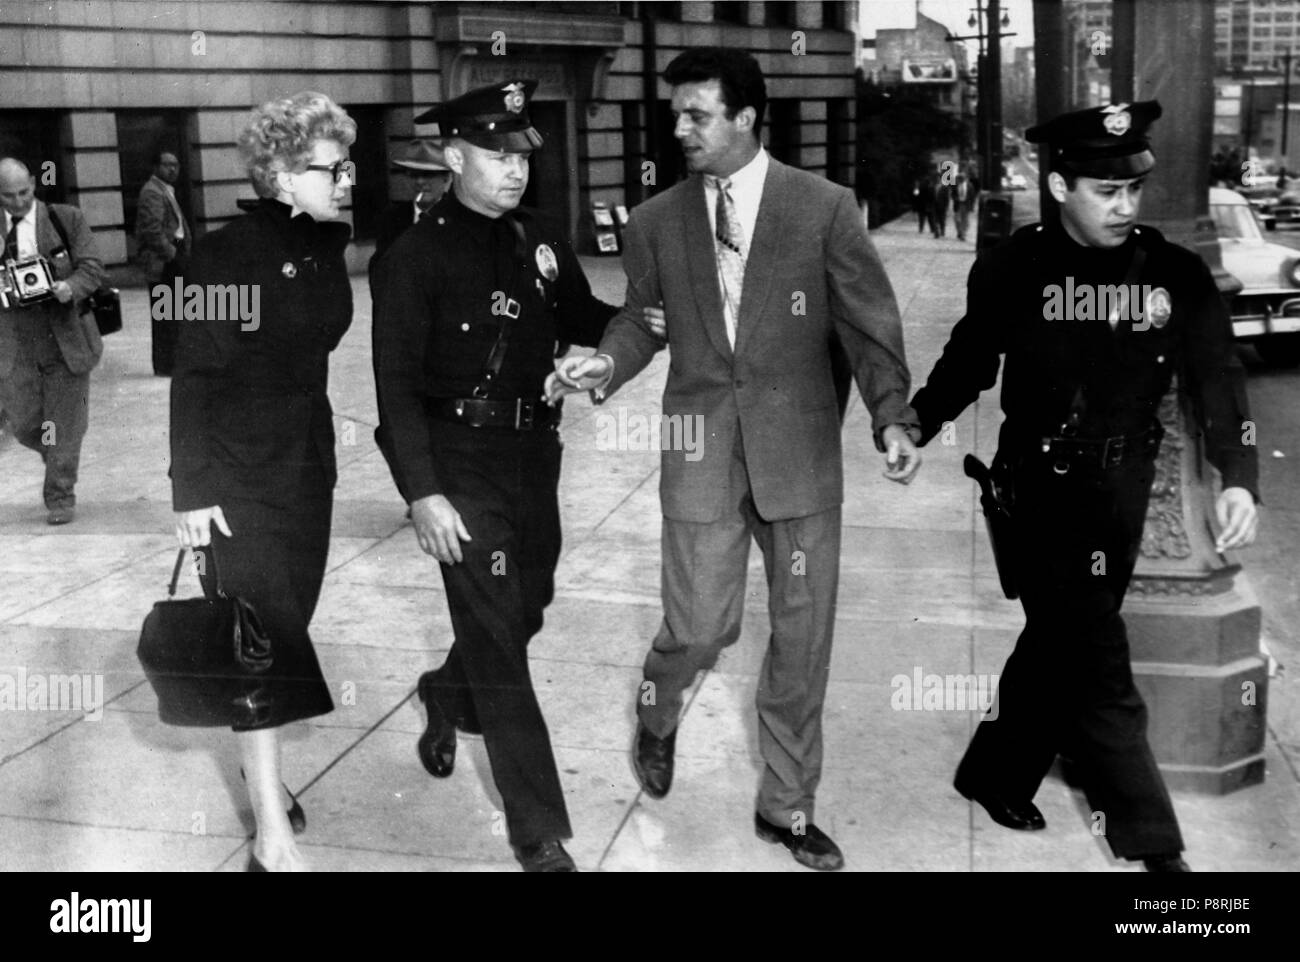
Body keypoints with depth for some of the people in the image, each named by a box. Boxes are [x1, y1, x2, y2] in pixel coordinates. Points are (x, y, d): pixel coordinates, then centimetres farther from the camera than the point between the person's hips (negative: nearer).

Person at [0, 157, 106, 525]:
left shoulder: (67, 219, 0)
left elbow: (92, 268, -3)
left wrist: (70, 287, -23)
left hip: (66, 337, -1)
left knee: (65, 422, 2)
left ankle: (60, 498, 14)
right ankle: (60, 459, 35)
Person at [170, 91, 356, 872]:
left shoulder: (329, 247, 4)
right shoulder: (229, 252, -15)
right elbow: (194, 375, -14)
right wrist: (192, 488, -17)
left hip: (309, 461, 6)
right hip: (242, 471, -6)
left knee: (286, 624, 14)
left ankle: (262, 771, 32)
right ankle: (273, 834, -3)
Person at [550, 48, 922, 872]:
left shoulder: (825, 207, -3)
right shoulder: (657, 221, 4)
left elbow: (870, 323, -3)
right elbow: (642, 317, 14)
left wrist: (893, 417, -16)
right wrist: (607, 364, -8)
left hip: (800, 452, 0)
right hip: (702, 450, 0)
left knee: (802, 637, 7)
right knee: (701, 627, -3)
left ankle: (788, 805, 26)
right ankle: (659, 713, 34)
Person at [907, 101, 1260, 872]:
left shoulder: (1176, 274, -3)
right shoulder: (1014, 270, -9)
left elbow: (1219, 377, -4)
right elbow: (969, 362, 2)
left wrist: (1239, 478, -15)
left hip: (1124, 493, 4)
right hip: (1044, 490, -3)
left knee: (1061, 643, 16)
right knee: (1099, 664, -4)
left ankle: (996, 774, 38)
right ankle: (1150, 839, 7)